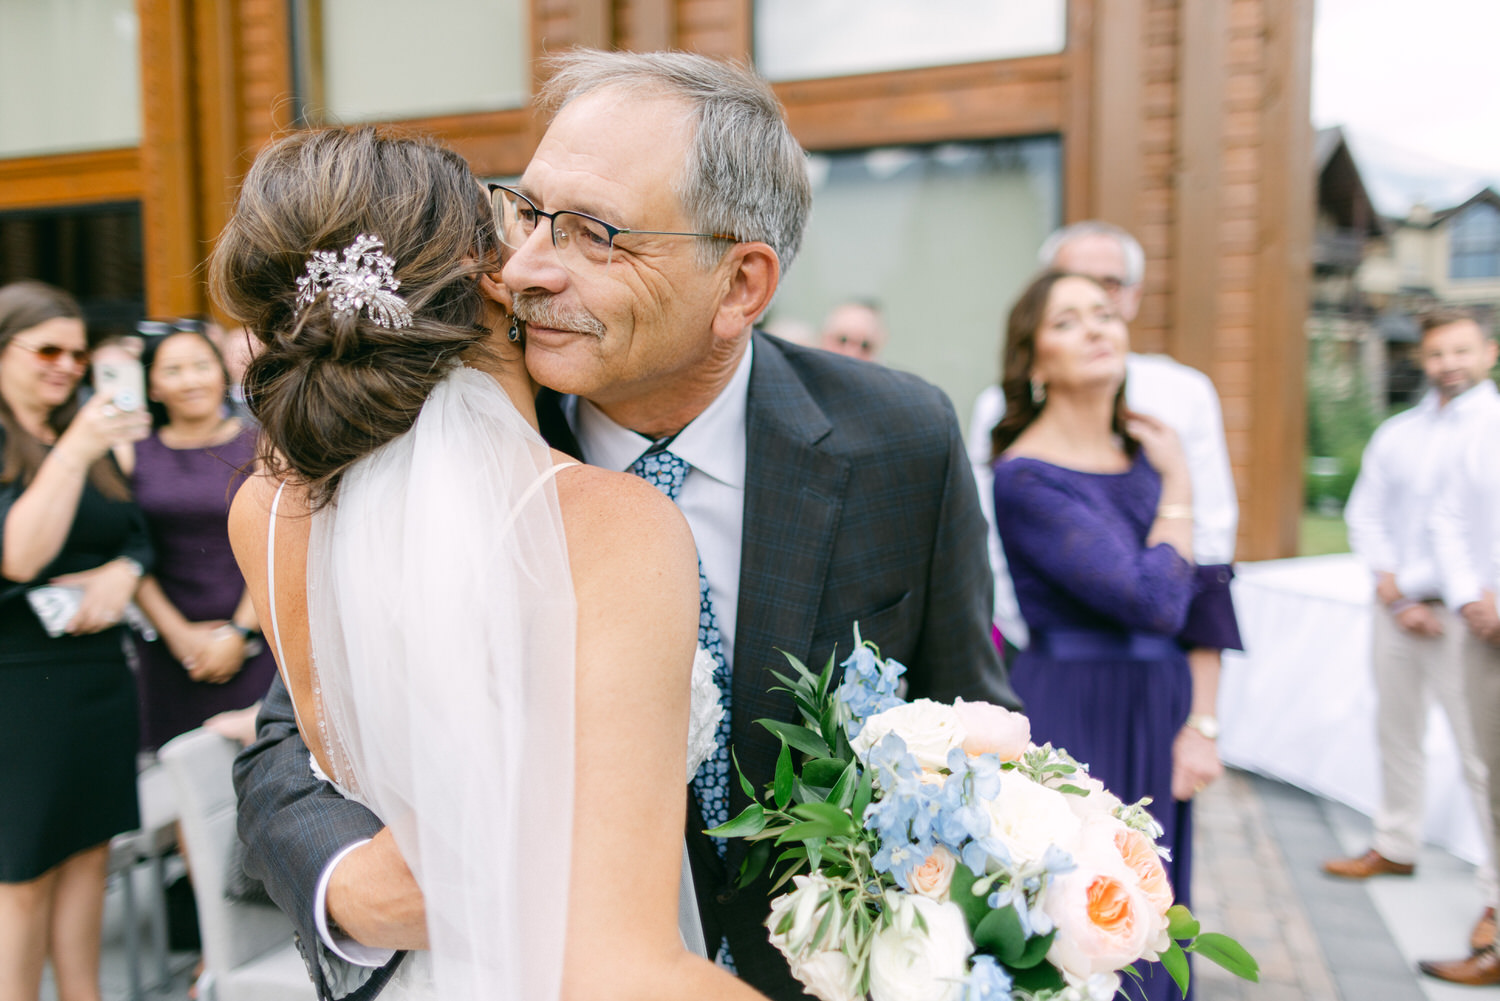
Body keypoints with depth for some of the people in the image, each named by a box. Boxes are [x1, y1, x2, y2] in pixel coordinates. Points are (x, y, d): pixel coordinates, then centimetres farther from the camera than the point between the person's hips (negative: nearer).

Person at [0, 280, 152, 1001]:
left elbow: (137, 536, 18)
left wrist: (122, 572, -4)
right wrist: (73, 454, -25)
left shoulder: (85, 437, 12)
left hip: (100, 667, 7)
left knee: (88, 852, 14)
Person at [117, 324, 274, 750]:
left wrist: (241, 633, -7)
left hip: (251, 641, -2)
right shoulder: (133, 455, 7)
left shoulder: (258, 444, 1)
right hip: (169, 646, 2)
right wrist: (179, 634, -4)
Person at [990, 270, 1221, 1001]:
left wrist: (1200, 726, 2)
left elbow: (1201, 599, 10)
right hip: (1073, 724, -6)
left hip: (1159, 724, 6)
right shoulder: (1025, 476, -15)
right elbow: (1155, 602, -21)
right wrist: (1177, 489, -8)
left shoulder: (1150, 447, 6)